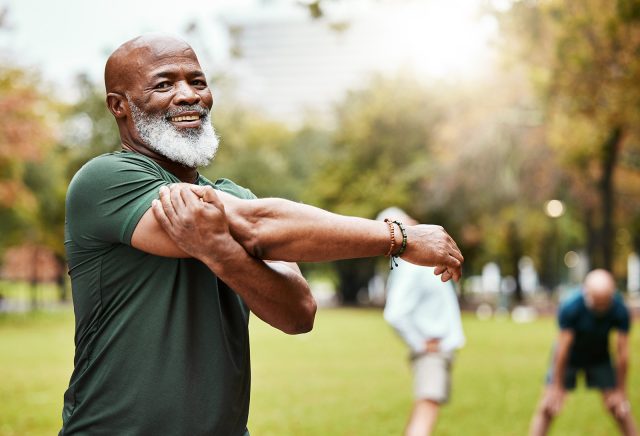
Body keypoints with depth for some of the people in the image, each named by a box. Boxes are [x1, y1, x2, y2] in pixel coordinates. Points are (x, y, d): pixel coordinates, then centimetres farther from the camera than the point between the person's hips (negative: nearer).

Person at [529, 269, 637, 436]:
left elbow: (622, 353, -19)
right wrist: (557, 387, -18)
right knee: (548, 408, -9)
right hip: (571, 357, -2)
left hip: (599, 358, 2)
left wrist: (621, 392, -14)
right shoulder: (570, 307, -33)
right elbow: (563, 349, -26)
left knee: (619, 408, -2)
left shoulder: (620, 310, -27)